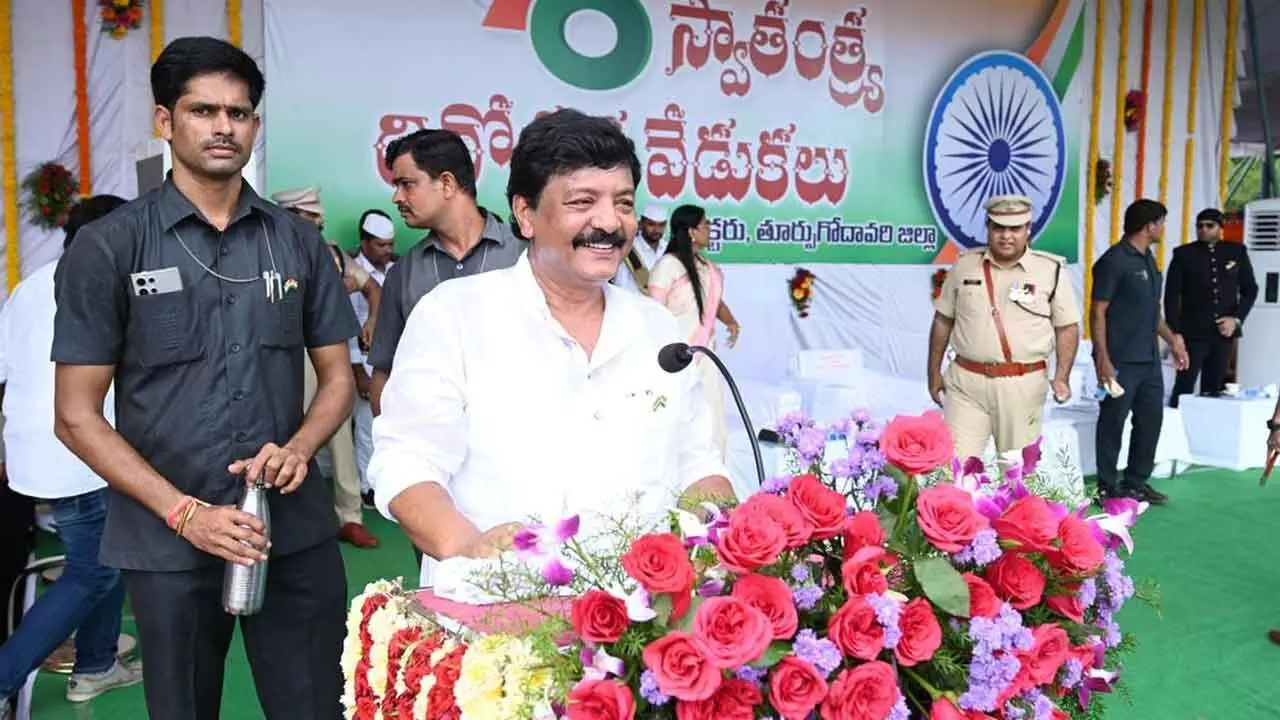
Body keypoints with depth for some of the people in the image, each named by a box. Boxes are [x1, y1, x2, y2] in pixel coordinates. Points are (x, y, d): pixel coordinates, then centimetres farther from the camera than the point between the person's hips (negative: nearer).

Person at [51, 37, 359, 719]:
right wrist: (185, 513, -13)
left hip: (297, 533, 2)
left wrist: (298, 447, -11)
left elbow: (337, 377, 10)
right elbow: (77, 416, -3)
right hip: (167, 542, -2)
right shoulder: (106, 247, -3)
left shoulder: (298, 241, 5)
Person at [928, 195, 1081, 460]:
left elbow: (1067, 327, 5)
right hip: (966, 381, 1)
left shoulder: (1051, 270, 1)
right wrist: (934, 372, 11)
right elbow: (943, 320, 13)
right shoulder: (965, 265, 6)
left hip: (1023, 384, -1)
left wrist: (1061, 376, -7)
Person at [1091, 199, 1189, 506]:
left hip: (1149, 360, 9)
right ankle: (1108, 486, 11)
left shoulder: (1148, 259, 14)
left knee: (1151, 418, 13)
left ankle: (1137, 481, 25)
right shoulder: (1114, 261, -12)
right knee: (1113, 422, 1)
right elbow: (1098, 312, -15)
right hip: (1120, 361, -9)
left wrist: (1172, 340, 21)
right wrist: (1103, 360, -20)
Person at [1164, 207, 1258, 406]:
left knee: (1214, 389, 6)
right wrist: (1174, 333, -10)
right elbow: (1171, 295, -3)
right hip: (1193, 333, -3)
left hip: (1224, 332, 3)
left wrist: (1237, 319, -3)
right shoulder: (1183, 254, -1)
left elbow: (1250, 289, 12)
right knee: (1184, 388, -7)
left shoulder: (1237, 252, 7)